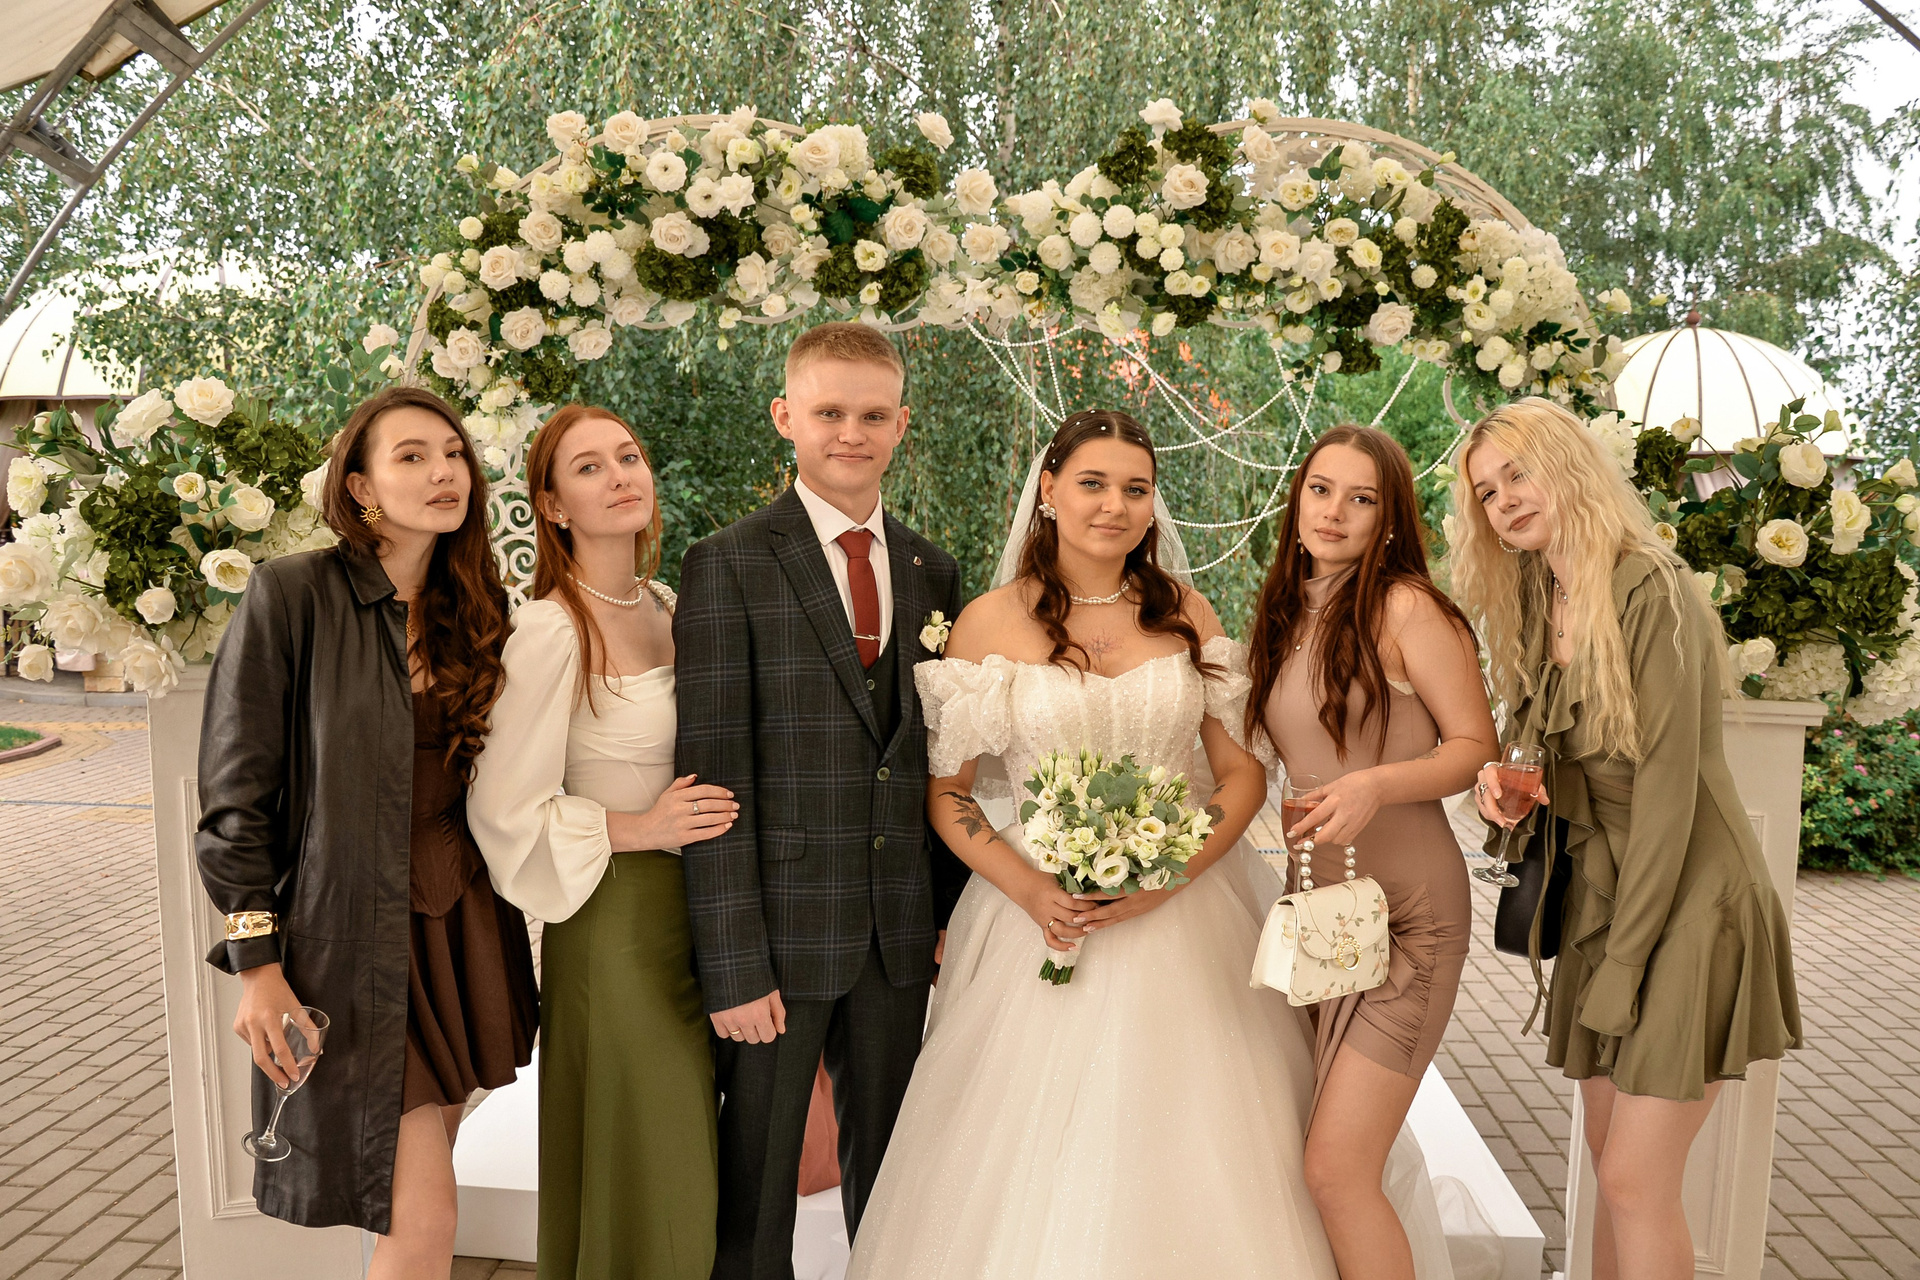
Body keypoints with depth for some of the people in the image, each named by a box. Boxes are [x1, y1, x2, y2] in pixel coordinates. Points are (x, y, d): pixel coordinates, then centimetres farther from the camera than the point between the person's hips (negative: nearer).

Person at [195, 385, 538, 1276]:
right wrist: (256, 961, -11)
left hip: (463, 924, 5)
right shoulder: (290, 595, -10)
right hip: (355, 935, -5)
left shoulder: (472, 608, 6)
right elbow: (236, 792, -9)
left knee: (410, 1192, 16)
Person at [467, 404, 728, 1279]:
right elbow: (504, 808, -18)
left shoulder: (668, 608, 5)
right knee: (633, 1181, 10)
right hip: (613, 919, -7)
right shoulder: (550, 630, -18)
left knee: (687, 1163, 20)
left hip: (695, 909, 7)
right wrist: (640, 828, -16)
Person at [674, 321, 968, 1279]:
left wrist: (954, 914, 6)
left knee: (890, 1186, 17)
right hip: (782, 932, -4)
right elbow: (714, 777, -12)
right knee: (754, 1195, 10)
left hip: (901, 941, 4)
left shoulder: (933, 572, 9)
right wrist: (730, 966, -15)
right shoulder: (727, 568, -7)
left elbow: (941, 757, 12)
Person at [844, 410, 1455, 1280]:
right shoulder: (991, 623, -3)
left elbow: (1243, 773, 3)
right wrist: (1032, 892, -14)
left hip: (1182, 910, 2)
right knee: (1037, 1175, 4)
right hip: (1043, 919, -2)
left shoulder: (1187, 615, 4)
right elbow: (946, 792, 0)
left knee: (1197, 1161, 8)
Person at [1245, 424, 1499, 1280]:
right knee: (1322, 1164, 9)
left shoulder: (1406, 608, -10)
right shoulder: (1289, 617, 11)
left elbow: (1477, 746, -8)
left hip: (1406, 910, -7)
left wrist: (1376, 786, -23)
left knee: (1335, 1169, -8)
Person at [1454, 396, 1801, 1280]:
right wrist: (1501, 780, -7)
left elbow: (1667, 785, -18)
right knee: (1611, 1156, 13)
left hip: (1688, 904, -7)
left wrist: (1624, 963, -16)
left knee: (1634, 1180, -4)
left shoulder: (1649, 593, -16)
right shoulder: (1538, 611, 9)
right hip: (1601, 899, 7)